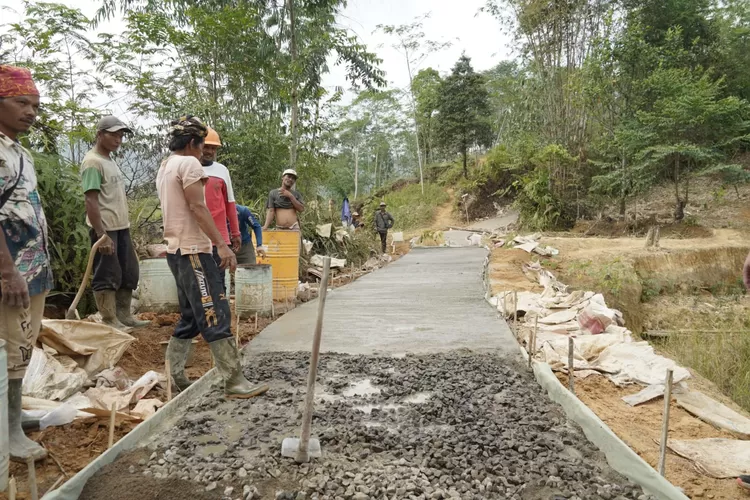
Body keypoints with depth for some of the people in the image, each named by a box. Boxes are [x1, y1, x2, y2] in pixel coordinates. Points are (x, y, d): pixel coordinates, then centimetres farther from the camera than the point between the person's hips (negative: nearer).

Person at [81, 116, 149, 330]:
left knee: (129, 273, 14)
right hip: (106, 229, -10)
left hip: (121, 227, 10)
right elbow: (91, 201, -19)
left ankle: (123, 316, 24)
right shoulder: (93, 162, -13)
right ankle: (110, 321, 8)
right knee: (108, 277, -2)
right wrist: (101, 234, -23)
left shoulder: (110, 160, 16)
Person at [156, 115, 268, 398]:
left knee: (191, 316, 15)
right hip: (193, 250, -10)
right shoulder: (189, 164, -10)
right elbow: (198, 208, -19)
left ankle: (173, 376, 18)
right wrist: (222, 244, -22)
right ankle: (234, 383, -8)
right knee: (215, 315, -10)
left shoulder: (165, 168, 20)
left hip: (177, 249, 10)